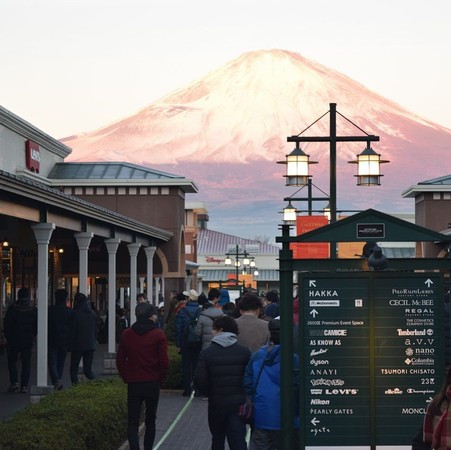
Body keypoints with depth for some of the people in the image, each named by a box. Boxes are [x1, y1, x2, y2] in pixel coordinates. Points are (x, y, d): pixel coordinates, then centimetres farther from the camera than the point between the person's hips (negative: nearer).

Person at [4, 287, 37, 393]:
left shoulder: (12, 309, -8)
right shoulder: (33, 310, -2)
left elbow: (7, 325, -6)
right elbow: (37, 326, 3)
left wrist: (8, 338, 4)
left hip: (14, 341, -2)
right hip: (28, 341, 2)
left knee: (12, 361, 12)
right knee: (26, 364, 6)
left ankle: (14, 382, -3)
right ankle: (24, 386, 4)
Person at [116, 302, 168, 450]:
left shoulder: (126, 334, 1)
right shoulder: (158, 335, -8)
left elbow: (119, 360, 3)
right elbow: (163, 361, -9)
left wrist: (126, 378, 11)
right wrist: (160, 379, 4)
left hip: (133, 383, 1)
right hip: (152, 383, -1)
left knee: (133, 421, 2)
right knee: (150, 420, 16)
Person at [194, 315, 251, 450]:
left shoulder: (207, 353, -7)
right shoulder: (245, 352, -3)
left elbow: (199, 380, -11)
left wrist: (209, 393, 7)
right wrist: (245, 396, 10)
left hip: (217, 404, 0)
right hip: (239, 403, 0)